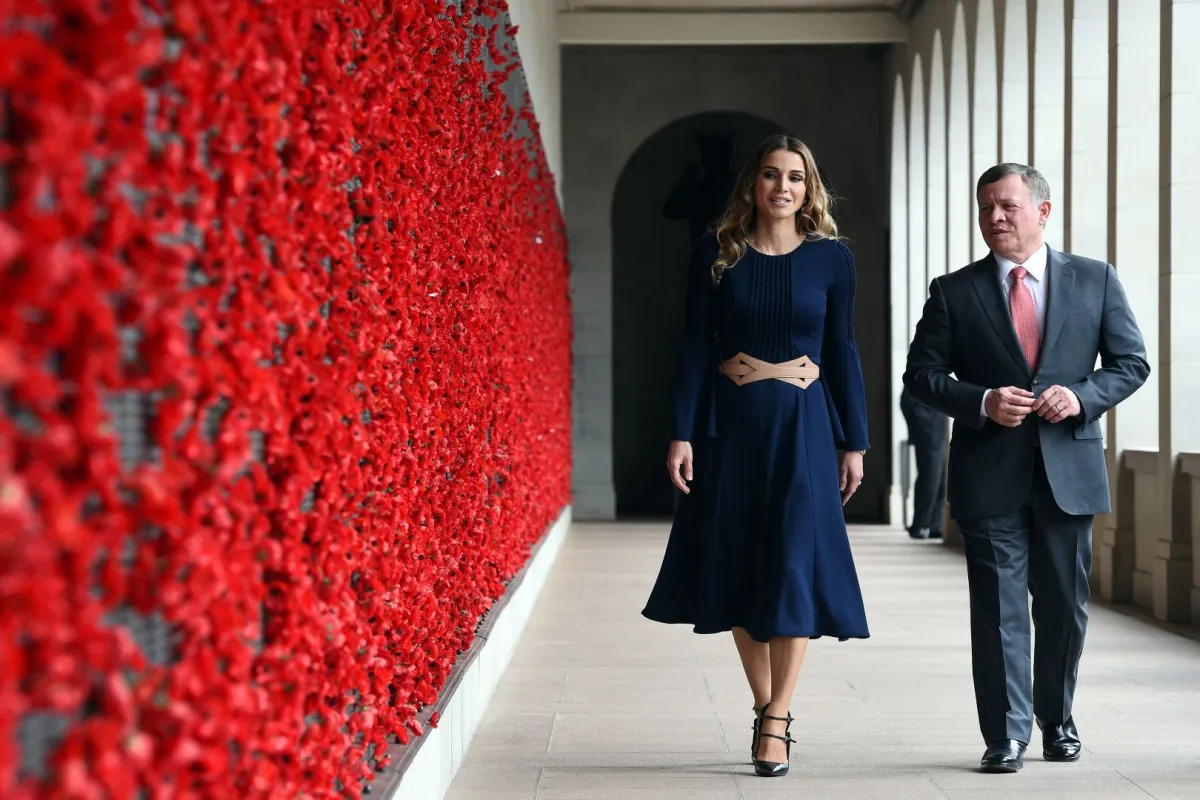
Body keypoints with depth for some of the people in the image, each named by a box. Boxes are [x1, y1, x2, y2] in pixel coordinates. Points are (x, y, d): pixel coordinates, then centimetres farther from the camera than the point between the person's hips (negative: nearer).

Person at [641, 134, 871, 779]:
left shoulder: (831, 258, 2)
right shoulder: (717, 255, 2)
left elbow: (842, 351, 4)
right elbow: (695, 346, 0)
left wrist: (853, 441, 2)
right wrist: (682, 433, -7)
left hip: (804, 424, -1)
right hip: (730, 423, 1)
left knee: (794, 564, -6)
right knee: (738, 566, 5)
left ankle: (777, 721, -1)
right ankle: (767, 707, 19)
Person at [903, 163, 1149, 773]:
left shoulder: (1096, 280, 5)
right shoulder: (954, 291, 3)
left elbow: (1131, 361, 6)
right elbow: (921, 373, 2)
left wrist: (1083, 396, -12)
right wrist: (982, 402, -14)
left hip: (1069, 471, 1)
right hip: (990, 476, -1)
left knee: (1065, 604, 11)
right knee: (998, 607, 0)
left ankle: (1057, 721, 28)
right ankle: (1006, 734, 7)